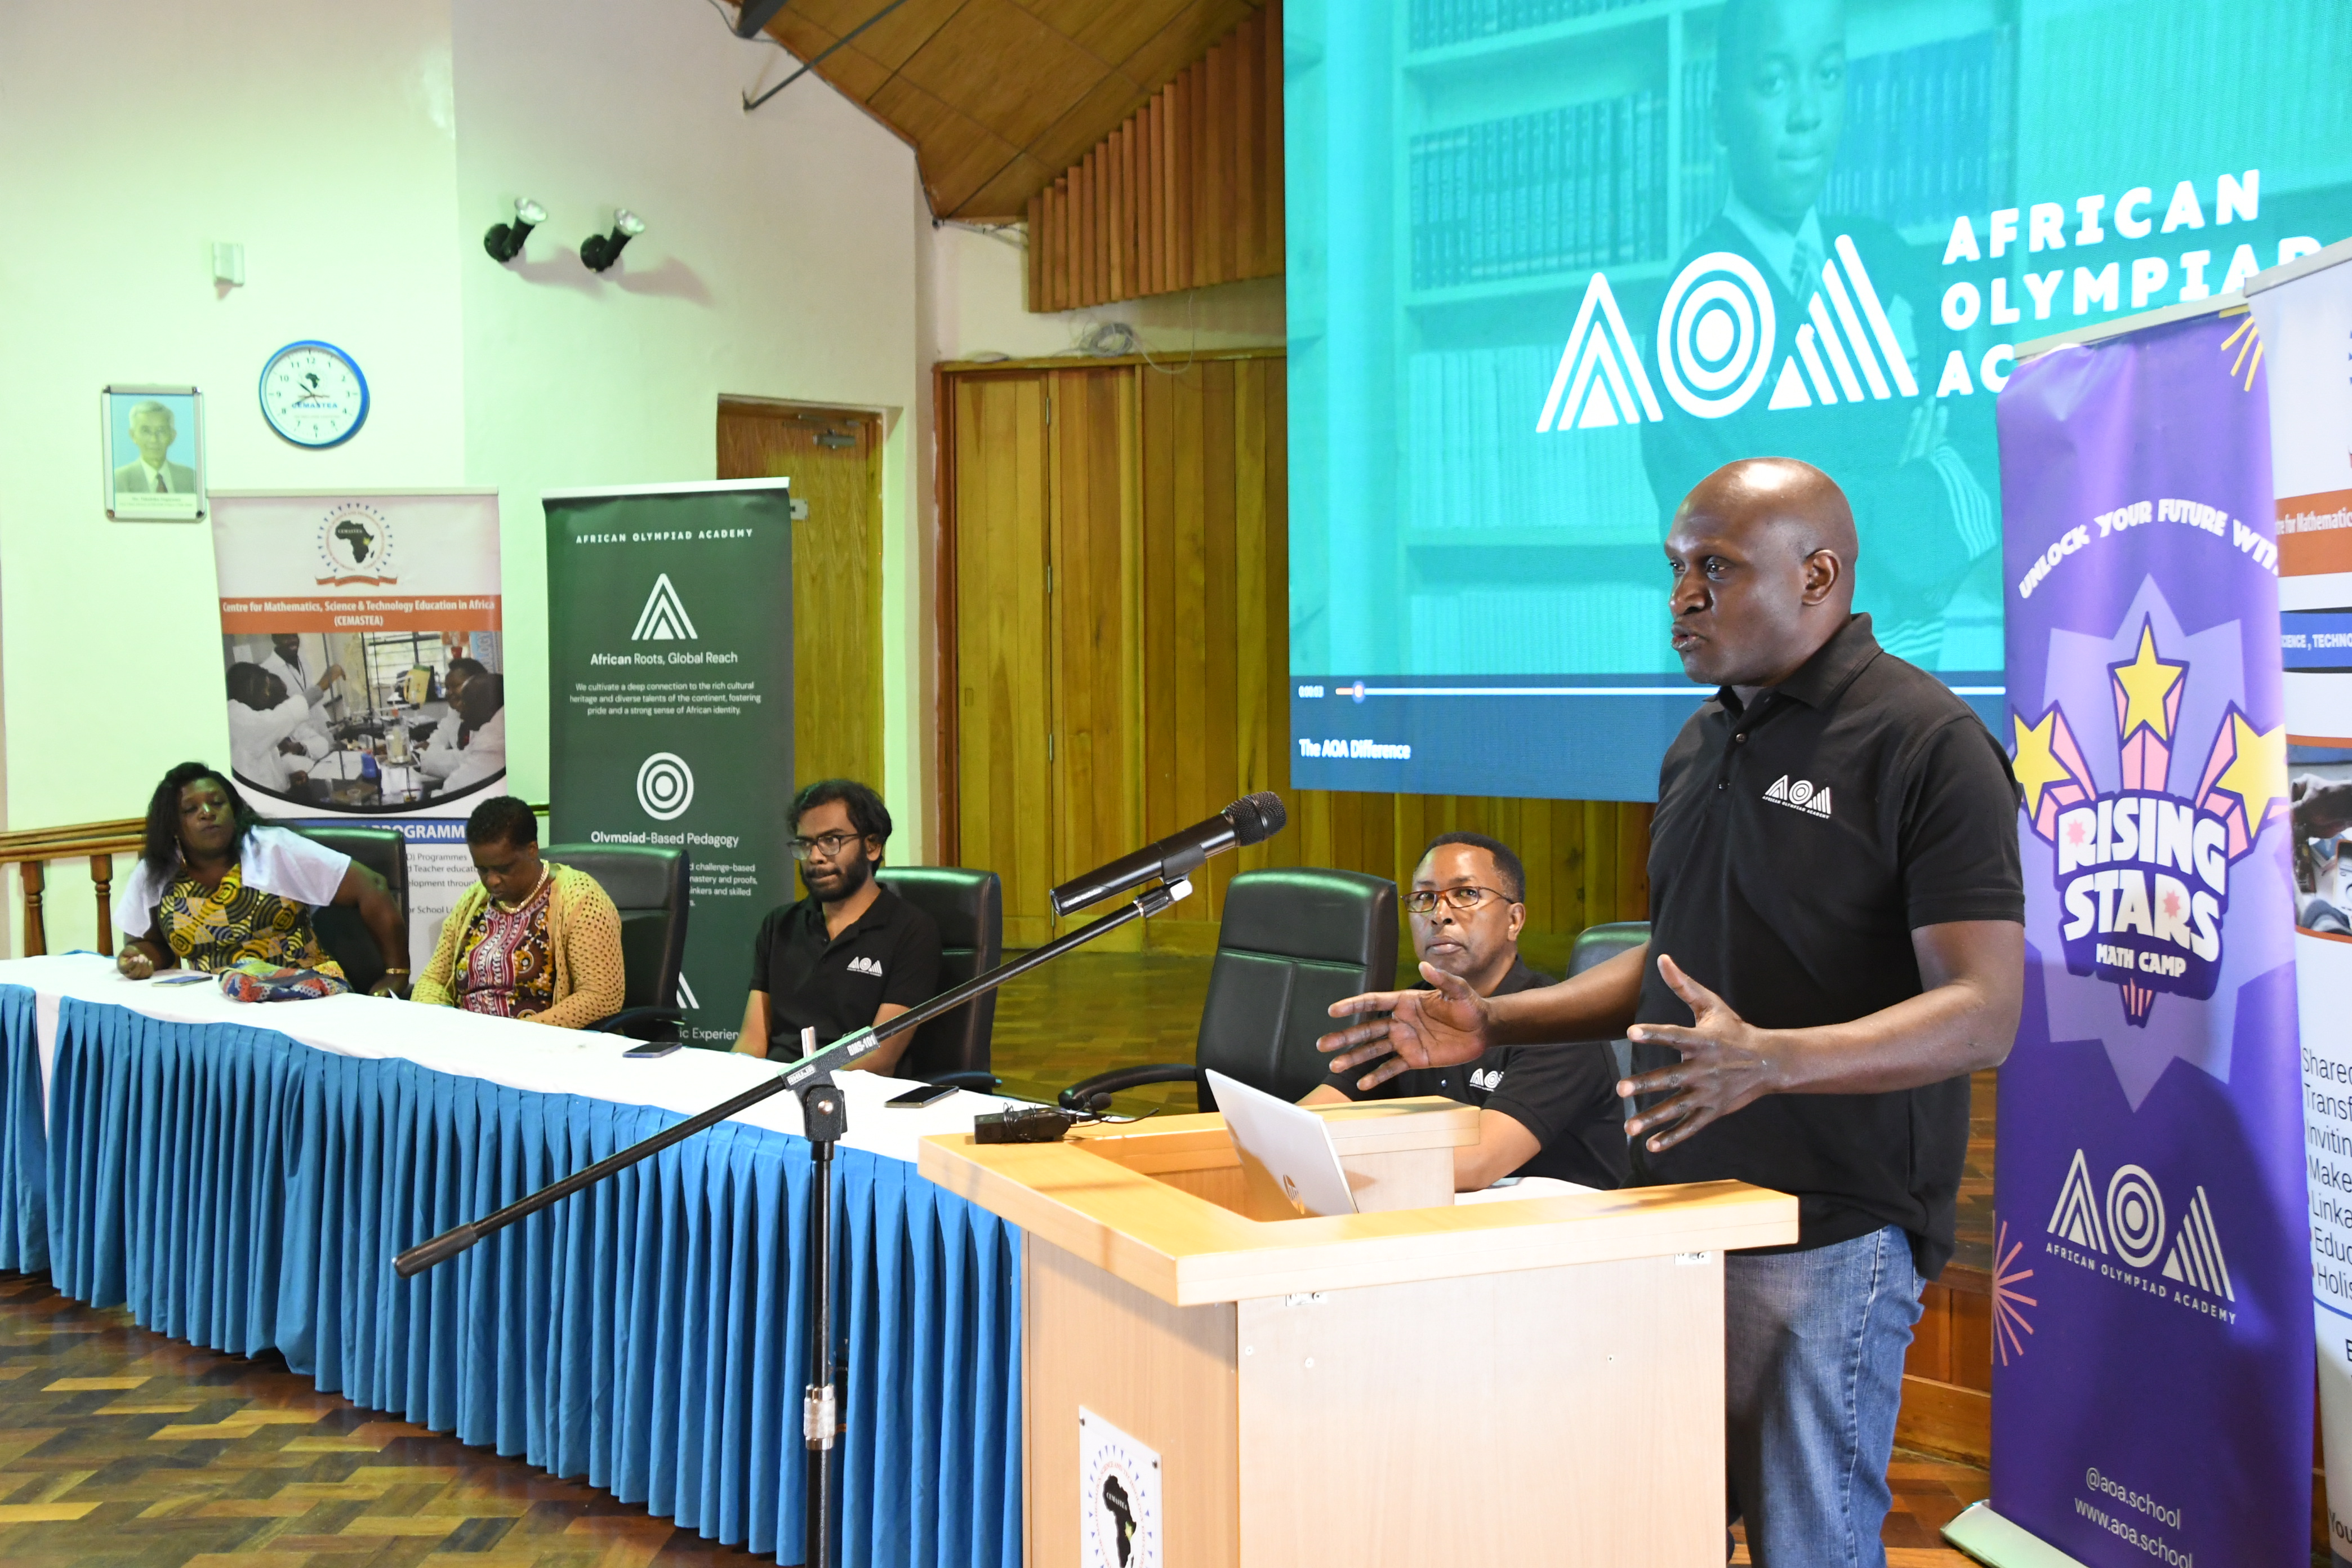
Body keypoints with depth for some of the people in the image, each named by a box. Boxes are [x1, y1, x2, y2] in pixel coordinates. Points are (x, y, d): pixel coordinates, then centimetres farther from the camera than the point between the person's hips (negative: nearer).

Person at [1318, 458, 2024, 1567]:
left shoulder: (1927, 744, -13)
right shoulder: (1701, 744, 14)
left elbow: (1982, 1014, -19)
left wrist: (1769, 1059, -34)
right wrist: (1494, 1023, 11)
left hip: (1829, 1230, -7)